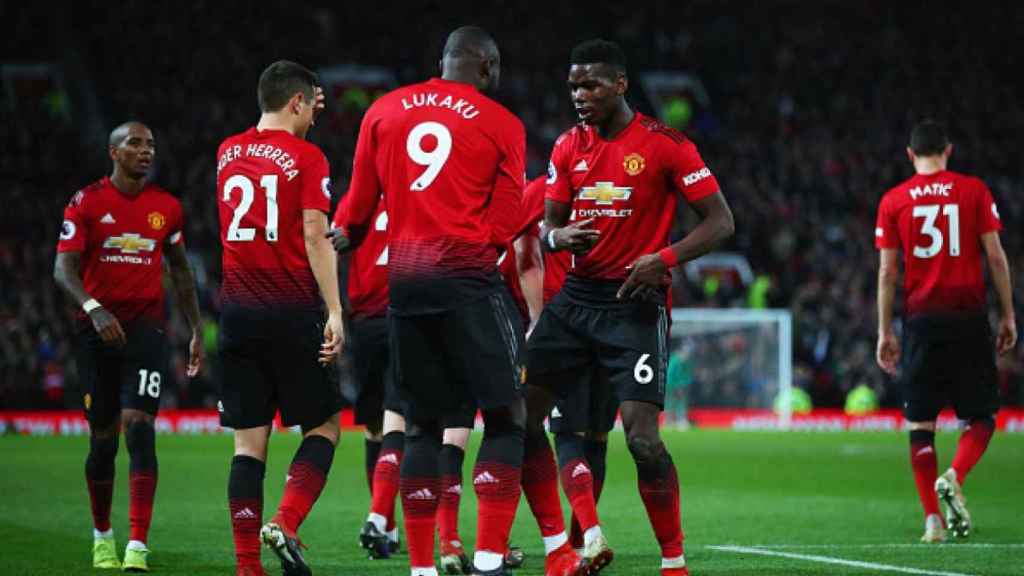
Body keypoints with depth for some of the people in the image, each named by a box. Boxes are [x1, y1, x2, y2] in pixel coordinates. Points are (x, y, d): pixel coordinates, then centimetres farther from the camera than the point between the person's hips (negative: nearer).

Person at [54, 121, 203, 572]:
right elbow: (63, 268, -11)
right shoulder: (86, 203, -3)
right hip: (98, 328, -1)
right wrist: (93, 309, -27)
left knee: (140, 430, -14)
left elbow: (180, 270, 18)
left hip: (145, 328, 1)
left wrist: (196, 331, 16)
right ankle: (102, 535, 28)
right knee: (103, 438, 7)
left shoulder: (166, 207, 7)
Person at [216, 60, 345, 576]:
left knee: (249, 442, 4)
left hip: (238, 312, 5)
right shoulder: (306, 157, -5)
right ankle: (285, 523, -13)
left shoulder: (227, 153, 11)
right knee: (323, 427, 8)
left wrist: (297, 121, 41)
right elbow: (314, 236, -13)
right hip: (291, 311, -5)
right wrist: (335, 311, -15)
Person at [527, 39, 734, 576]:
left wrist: (664, 258, -20)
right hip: (576, 297, 6)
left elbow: (720, 220, -6)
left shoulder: (664, 145, -8)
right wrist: (558, 236, -12)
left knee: (642, 436, -15)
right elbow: (548, 224, 13)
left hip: (634, 302, -6)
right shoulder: (569, 147, 8)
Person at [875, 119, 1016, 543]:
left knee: (921, 423, 7)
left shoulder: (893, 201, 5)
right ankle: (954, 478, -19)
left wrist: (885, 331, 8)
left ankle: (932, 519, -1)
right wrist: (1008, 315, 7)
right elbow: (995, 257, 0)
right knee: (980, 416, 9)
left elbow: (887, 272, 3)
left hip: (921, 318, 1)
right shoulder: (973, 190, 2)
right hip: (968, 316, -1)